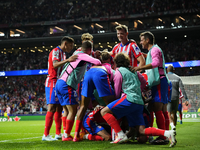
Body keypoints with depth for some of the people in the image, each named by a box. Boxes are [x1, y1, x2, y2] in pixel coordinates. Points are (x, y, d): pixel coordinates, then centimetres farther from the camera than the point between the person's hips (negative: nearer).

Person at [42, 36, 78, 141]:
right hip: (52, 83, -10)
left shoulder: (62, 53, 20)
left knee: (59, 108, 10)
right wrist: (67, 60, -40)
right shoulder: (56, 51, -9)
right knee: (52, 108, -14)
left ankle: (58, 133, 15)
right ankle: (46, 135, -14)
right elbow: (55, 65, -28)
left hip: (59, 84, 10)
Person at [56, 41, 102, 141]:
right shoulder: (83, 56, -4)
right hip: (67, 85, -9)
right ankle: (66, 135, -4)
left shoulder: (77, 54, 23)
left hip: (59, 83, 9)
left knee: (68, 111, 15)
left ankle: (66, 134, 15)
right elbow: (97, 62, -17)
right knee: (73, 111, -4)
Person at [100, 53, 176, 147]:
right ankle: (167, 133, -17)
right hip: (140, 102, 7)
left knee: (104, 111, -7)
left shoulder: (118, 71, 6)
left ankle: (121, 135, -18)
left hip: (130, 99, -7)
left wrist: (115, 100, 26)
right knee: (142, 131, 1)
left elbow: (117, 91, 10)